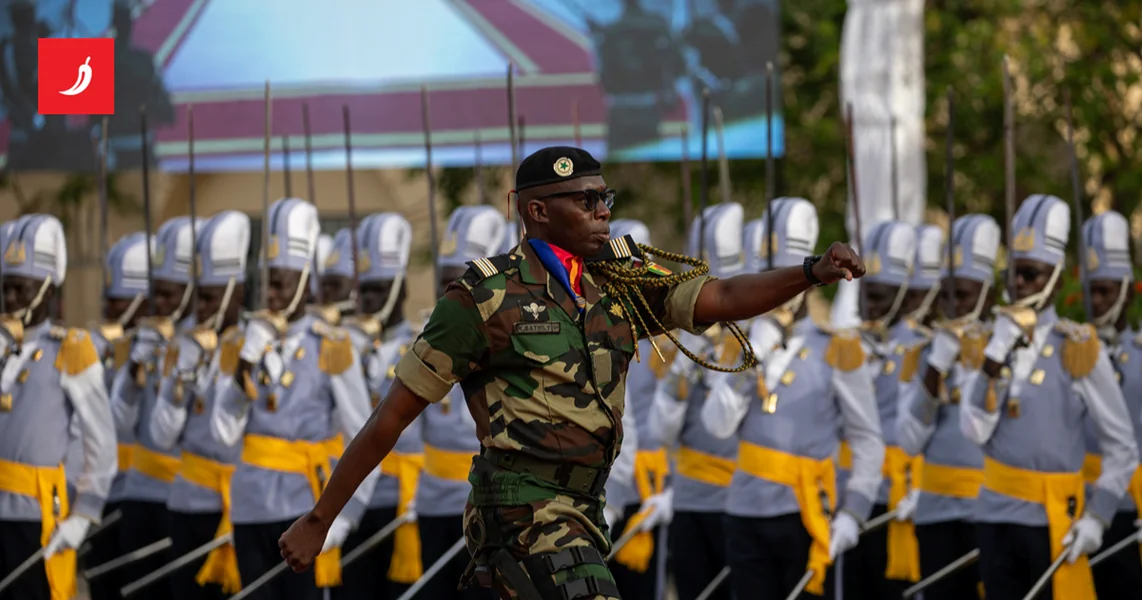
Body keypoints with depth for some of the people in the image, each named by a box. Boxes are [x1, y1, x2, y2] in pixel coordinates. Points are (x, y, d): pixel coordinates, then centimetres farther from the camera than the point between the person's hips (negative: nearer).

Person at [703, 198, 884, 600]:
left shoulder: (835, 350, -2)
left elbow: (868, 442, 0)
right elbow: (717, 425, -2)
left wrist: (852, 513, -8)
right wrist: (752, 361, -11)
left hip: (806, 520, -4)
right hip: (746, 517, 4)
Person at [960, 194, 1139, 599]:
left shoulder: (1078, 350, -6)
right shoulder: (986, 344, 7)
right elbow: (976, 430, -5)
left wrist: (1096, 518, -12)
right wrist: (995, 358, -13)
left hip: (1054, 521, -4)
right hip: (996, 516, 4)